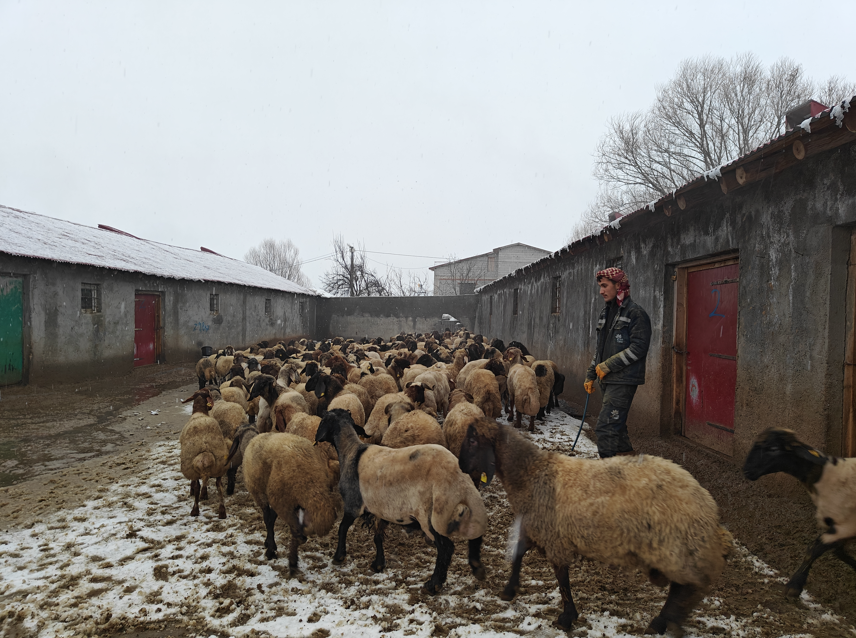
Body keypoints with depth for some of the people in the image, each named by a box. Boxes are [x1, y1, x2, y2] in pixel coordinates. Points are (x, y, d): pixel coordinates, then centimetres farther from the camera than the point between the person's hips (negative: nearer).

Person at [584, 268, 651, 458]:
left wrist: (608, 366, -16)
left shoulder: (635, 313, -10)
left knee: (605, 427, -15)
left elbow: (638, 348, -17)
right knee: (617, 425, 15)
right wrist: (590, 375, 18)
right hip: (607, 379, 9)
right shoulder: (606, 312, 16)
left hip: (623, 380, -9)